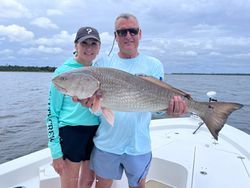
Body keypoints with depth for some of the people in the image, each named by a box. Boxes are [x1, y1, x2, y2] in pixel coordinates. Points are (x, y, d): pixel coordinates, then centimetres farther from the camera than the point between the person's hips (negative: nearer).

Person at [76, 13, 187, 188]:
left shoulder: (154, 65, -2)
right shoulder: (103, 63, -1)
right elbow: (92, 94, -3)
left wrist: (174, 104, -28)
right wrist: (89, 99, -27)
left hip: (138, 145, 0)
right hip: (106, 142, 1)